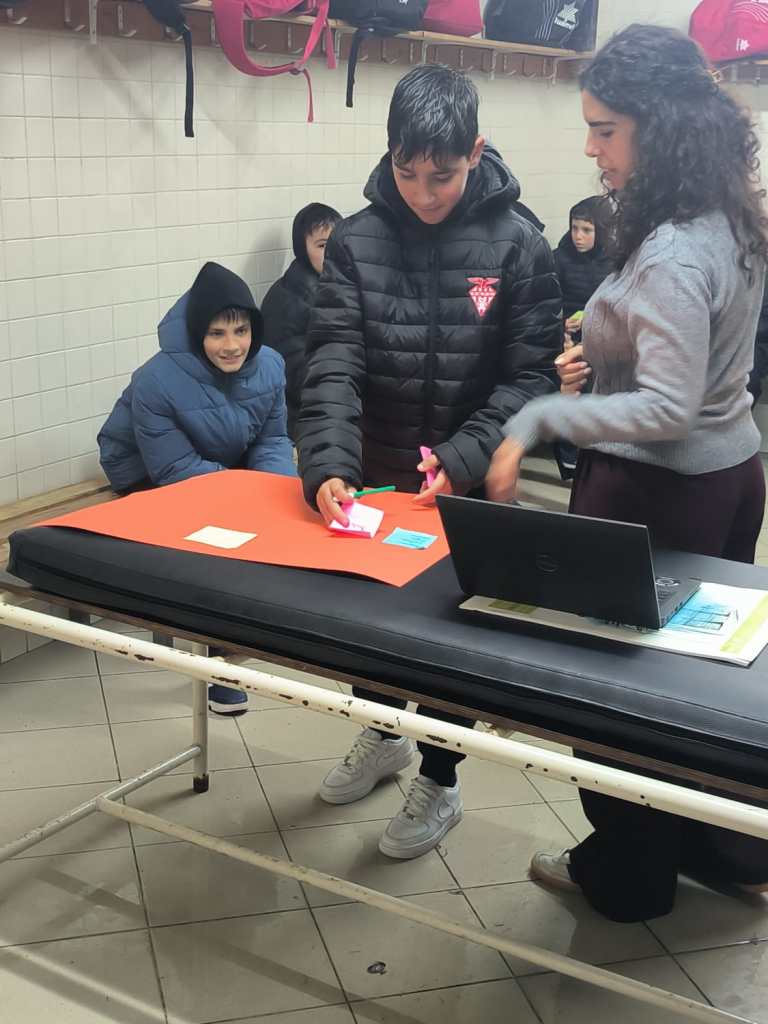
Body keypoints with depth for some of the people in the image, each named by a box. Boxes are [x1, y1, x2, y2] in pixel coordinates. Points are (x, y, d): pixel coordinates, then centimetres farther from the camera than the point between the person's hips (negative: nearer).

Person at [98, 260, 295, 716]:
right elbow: (176, 469, -29)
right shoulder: (157, 381, -31)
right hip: (151, 475, -5)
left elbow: (273, 441, -8)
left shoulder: (269, 365, -16)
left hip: (230, 465, 6)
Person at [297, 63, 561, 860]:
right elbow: (332, 366, -13)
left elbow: (530, 375, -12)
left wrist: (463, 458, -24)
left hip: (468, 487, -2)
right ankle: (384, 737, 47)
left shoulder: (517, 247, -11)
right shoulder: (356, 243, -7)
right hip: (374, 476, 3)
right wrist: (328, 465, -28)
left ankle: (439, 783, 32)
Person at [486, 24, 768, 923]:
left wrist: (536, 421, -29)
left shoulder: (673, 254, -25)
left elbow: (668, 410, -28)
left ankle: (628, 876, 27)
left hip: (656, 492, -9)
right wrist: (603, 355, 7)